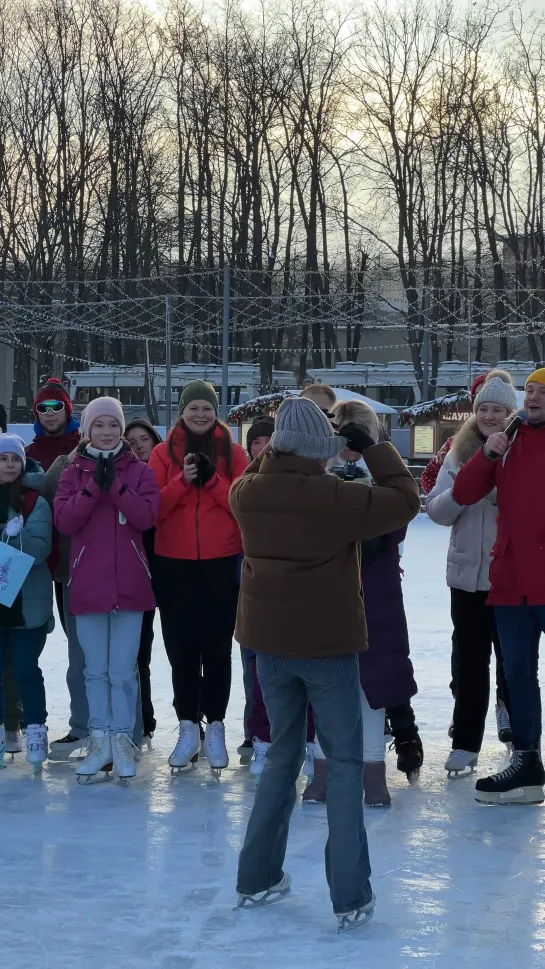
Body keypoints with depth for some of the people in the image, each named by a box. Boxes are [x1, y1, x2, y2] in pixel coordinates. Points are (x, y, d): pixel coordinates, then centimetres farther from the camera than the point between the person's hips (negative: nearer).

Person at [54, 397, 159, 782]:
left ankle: (123, 741, 7)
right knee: (96, 670, 7)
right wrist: (94, 484, -14)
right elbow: (64, 520, -7)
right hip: (88, 584, 1)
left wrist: (115, 484, -16)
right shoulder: (74, 473, 7)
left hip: (130, 584, -1)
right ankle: (100, 741, 14)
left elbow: (146, 516, -10)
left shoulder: (139, 471, 4)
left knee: (123, 670, 0)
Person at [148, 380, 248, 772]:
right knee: (181, 646, 2)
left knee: (217, 645, 1)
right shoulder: (164, 453, 5)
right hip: (174, 563, 1)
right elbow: (153, 507, -2)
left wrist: (212, 480, -15)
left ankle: (216, 728, 10)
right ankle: (188, 728, 10)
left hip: (222, 561, -1)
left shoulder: (233, 452, 4)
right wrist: (183, 480, -16)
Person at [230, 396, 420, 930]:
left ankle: (256, 877, 22)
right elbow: (405, 500, -6)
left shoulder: (246, 494, -3)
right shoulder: (337, 497, -17)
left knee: (282, 754, 19)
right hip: (327, 643, -5)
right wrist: (372, 448, 0)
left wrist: (275, 450, 14)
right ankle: (350, 896, 0)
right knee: (344, 762, 4)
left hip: (270, 641, 5)